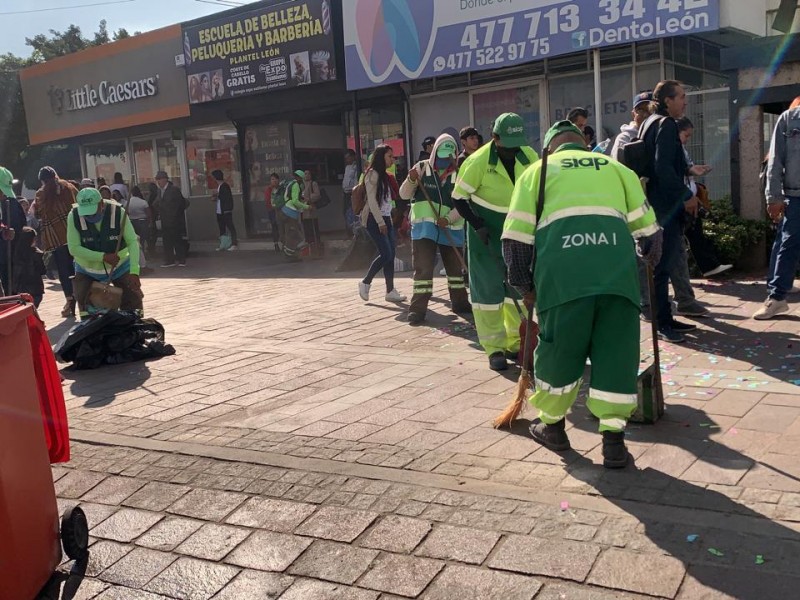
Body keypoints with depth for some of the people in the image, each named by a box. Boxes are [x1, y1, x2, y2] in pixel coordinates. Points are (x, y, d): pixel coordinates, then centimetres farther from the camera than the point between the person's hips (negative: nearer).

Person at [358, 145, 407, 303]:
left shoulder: (384, 175, 18)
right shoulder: (372, 174, -8)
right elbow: (372, 200, -14)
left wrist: (389, 220, 10)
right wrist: (380, 222, -17)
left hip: (385, 218, 8)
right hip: (374, 219, -8)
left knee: (390, 255, 2)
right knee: (386, 254, -13)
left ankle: (390, 291, 4)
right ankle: (365, 282, 3)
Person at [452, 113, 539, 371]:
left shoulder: (529, 156, -7)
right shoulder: (478, 161, -20)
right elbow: (459, 199, -13)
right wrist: (477, 225, -22)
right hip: (486, 231, -5)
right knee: (488, 288, -5)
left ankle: (516, 341, 23)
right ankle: (494, 348, 2)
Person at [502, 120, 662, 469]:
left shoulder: (537, 171, 23)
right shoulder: (616, 168, 28)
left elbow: (515, 237, 14)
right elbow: (647, 230, 25)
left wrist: (525, 286, 26)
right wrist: (649, 257, 47)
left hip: (562, 273, -1)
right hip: (617, 269, 1)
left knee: (559, 351, 14)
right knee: (617, 353, 11)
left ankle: (553, 427, 31)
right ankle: (613, 441, 14)